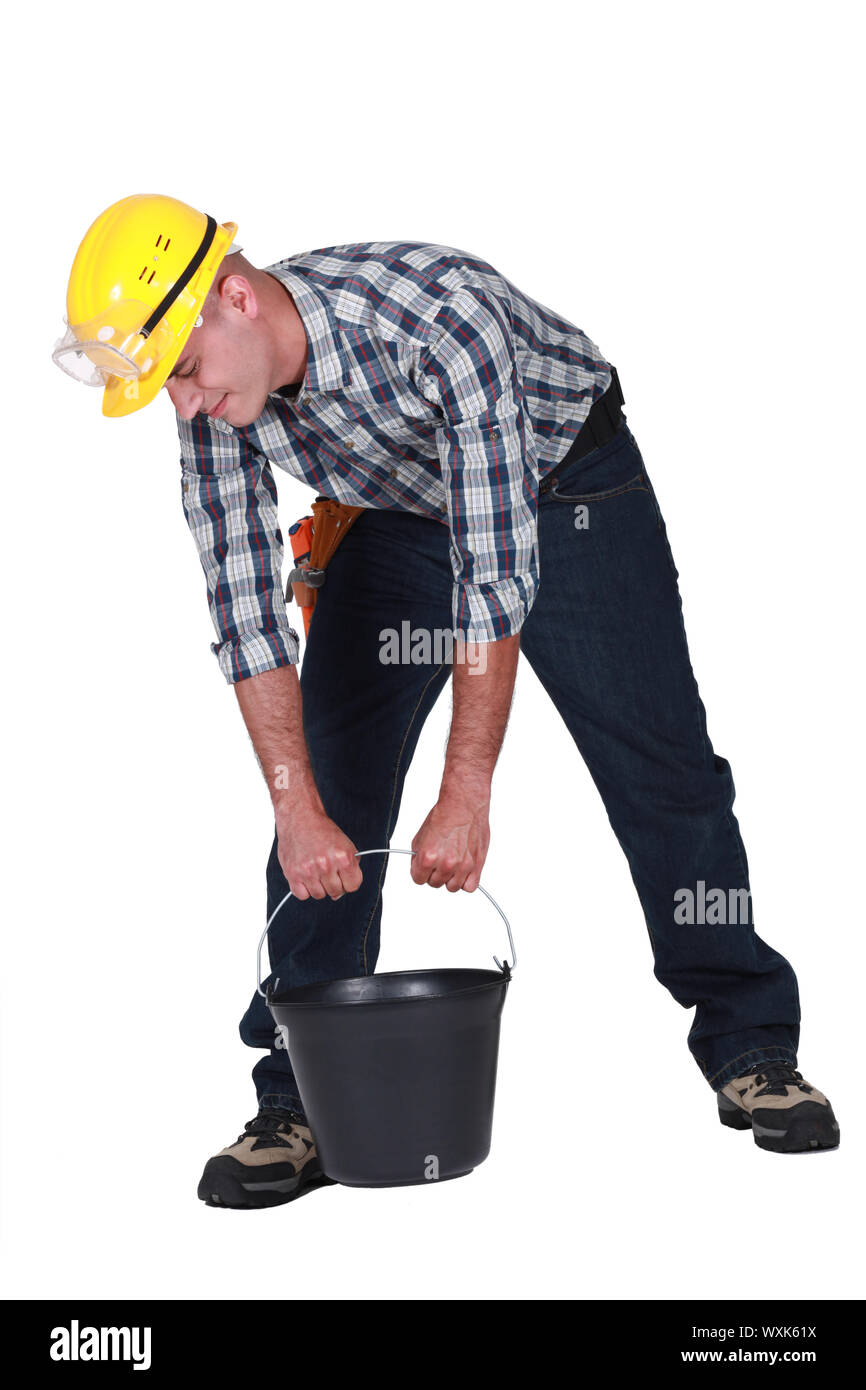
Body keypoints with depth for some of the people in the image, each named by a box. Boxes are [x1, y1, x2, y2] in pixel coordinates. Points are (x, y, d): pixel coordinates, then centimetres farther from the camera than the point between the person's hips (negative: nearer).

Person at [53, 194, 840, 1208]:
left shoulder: (440, 316, -39)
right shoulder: (211, 401, -22)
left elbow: (494, 573, -38)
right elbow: (243, 607, -19)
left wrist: (465, 799, -37)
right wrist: (298, 814, -26)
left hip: (565, 483, -4)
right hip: (398, 509, 4)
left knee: (661, 767, -5)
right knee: (328, 783, -6)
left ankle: (750, 1049, 12)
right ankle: (298, 1099, 2)